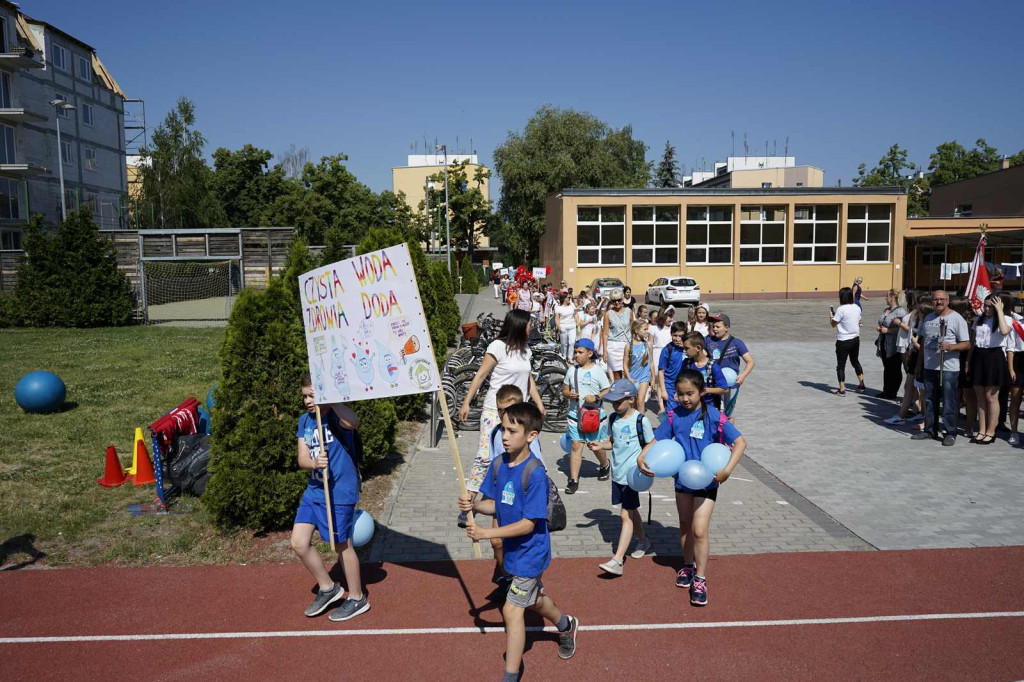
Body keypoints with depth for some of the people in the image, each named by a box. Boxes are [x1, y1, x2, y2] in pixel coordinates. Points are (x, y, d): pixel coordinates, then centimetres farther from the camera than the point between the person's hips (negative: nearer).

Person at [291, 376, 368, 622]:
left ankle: (357, 599, 25)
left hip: (339, 491, -7)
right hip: (314, 489, 7)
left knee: (342, 544, 5)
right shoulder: (304, 420, 7)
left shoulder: (335, 415, -14)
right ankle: (327, 588, 28)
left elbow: (353, 423, -40)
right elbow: (302, 459, 0)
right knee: (299, 543, 7)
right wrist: (314, 463, -22)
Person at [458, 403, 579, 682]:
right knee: (533, 600, 27)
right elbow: (495, 504, 2)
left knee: (512, 610, -5)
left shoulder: (535, 473, -27)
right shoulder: (498, 464, -6)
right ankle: (566, 625, 56)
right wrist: (473, 505, -19)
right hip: (513, 550, 8)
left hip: (529, 552, -8)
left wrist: (487, 533, -29)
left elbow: (529, 523, -26)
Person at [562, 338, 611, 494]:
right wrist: (569, 394, -11)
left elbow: (608, 391, -4)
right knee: (576, 446, -1)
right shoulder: (572, 370, 4)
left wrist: (596, 397, -22)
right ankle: (573, 480, 2)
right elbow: (565, 389, 12)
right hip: (575, 414, 2)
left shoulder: (597, 371, -6)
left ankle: (604, 465, 43)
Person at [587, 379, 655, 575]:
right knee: (631, 511, 20)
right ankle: (643, 541, 43)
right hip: (617, 472, 6)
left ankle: (617, 561, -8)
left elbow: (651, 444, -3)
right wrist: (600, 445, -4)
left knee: (626, 515, -7)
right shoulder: (613, 418, 5)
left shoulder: (641, 420, -12)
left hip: (632, 474, -6)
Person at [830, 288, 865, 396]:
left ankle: (842, 389, 3)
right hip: (855, 338, 7)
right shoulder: (857, 308, 2)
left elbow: (833, 323, -14)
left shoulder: (841, 309, -19)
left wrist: (831, 315, 7)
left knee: (841, 365, 3)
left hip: (843, 341, -7)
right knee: (855, 361, 23)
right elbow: (858, 322, 14)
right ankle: (861, 385, 29)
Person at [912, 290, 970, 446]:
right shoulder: (928, 319, 14)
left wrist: (950, 347, -25)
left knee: (949, 402, -2)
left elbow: (967, 344, -8)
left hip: (949, 368, -6)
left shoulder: (956, 319, -5)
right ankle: (930, 430, 23)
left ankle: (950, 433, 7)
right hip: (929, 367, 6)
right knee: (929, 400, 12)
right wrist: (919, 364, 18)